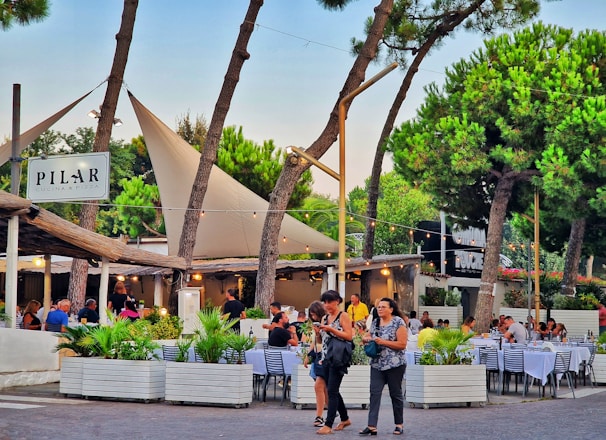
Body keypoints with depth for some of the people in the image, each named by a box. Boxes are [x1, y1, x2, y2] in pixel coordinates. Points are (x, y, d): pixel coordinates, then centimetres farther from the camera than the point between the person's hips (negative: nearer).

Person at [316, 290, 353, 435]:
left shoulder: (343, 316, -5)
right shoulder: (325, 318, 15)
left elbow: (349, 336, -15)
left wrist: (331, 329, -19)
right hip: (326, 358, 8)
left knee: (332, 391, -12)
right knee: (332, 391, 11)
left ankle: (328, 425, -15)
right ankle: (345, 419, 26)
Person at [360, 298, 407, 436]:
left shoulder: (398, 322, -7)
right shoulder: (375, 322, 11)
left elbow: (402, 344, -13)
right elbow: (366, 337, 22)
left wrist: (383, 342, -18)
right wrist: (367, 338, -2)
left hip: (395, 364, -5)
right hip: (377, 364, 5)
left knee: (396, 394, 6)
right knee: (374, 393, -5)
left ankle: (399, 424, 19)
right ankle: (372, 426, -10)